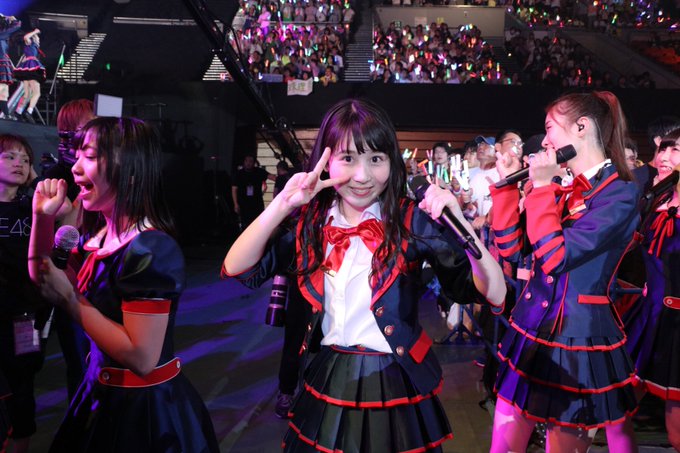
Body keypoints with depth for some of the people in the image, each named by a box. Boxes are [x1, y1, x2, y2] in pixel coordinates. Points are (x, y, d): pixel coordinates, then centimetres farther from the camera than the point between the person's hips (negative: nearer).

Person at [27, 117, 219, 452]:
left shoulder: (149, 250, -27)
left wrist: (70, 299, -22)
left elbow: (141, 357, -29)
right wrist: (43, 218, 1)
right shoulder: (100, 235, 1)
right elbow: (41, 277, 17)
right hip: (103, 394, 9)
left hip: (144, 409, -8)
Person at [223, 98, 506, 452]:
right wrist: (282, 205, -23)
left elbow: (495, 295, -18)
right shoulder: (311, 221, -3)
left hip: (394, 384, -2)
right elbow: (236, 270, -12)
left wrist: (458, 221, -32)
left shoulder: (412, 221, -13)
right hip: (327, 383, 3)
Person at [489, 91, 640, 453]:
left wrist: (541, 187, -16)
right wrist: (507, 185, 3)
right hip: (530, 328, 7)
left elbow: (554, 258, -22)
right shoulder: (562, 190, 9)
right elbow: (511, 247, 7)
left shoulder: (621, 194, -13)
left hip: (580, 337, -7)